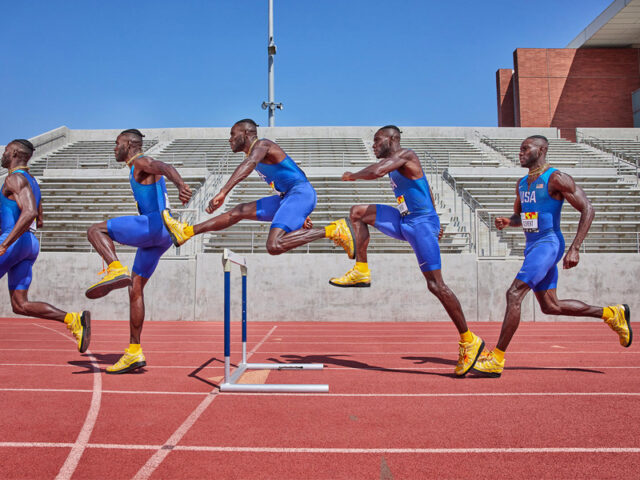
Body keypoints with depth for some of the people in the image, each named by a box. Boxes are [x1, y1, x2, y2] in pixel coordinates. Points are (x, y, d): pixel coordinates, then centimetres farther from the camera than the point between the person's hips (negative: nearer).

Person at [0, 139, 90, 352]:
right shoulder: (32, 182, 21)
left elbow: (29, 213, -25)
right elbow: (39, 222, 27)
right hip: (30, 245, 9)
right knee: (20, 305, 5)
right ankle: (74, 319, -8)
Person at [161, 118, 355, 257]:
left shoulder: (261, 144, -5)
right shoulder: (255, 153, 25)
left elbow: (249, 164, -30)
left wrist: (223, 192, -42)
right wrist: (300, 215, 34)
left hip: (300, 193, -10)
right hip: (286, 197, 10)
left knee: (274, 246, -27)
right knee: (240, 211, 11)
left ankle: (334, 230, -21)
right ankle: (187, 232, 17)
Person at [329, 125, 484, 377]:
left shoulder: (406, 155, -11)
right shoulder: (392, 162, 18)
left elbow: (376, 172, -28)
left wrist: (352, 176, -9)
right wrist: (434, 222, 30)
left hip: (422, 223, -10)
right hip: (404, 222, 10)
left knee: (436, 285, -10)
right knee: (358, 212, 7)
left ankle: (469, 340, 1)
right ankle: (361, 272, 7)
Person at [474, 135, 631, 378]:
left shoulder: (556, 179, -11)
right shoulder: (522, 183, 13)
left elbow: (587, 210, -13)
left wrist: (575, 248, -21)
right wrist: (507, 221, 1)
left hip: (548, 244, -9)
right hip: (532, 246, 9)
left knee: (514, 294, -17)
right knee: (550, 306, 14)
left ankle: (497, 359, -13)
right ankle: (611, 313, 32)